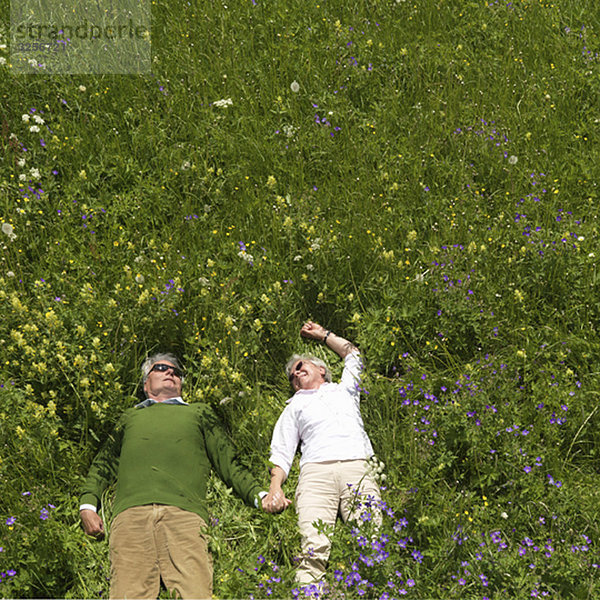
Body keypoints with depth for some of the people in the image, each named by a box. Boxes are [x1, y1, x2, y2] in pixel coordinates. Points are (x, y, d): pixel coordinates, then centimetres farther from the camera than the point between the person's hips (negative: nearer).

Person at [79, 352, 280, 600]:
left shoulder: (199, 412, 32)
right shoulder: (130, 417, 34)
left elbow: (228, 464, 25)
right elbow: (103, 464, 28)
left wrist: (259, 496, 8)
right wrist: (88, 506, 10)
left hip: (184, 513, -1)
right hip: (131, 512, 1)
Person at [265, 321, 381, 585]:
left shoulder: (344, 390, 34)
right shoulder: (295, 406, 31)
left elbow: (353, 354, 48)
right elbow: (281, 452, 20)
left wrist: (323, 334, 58)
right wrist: (275, 488, 2)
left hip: (358, 468, 1)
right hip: (316, 471, -1)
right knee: (315, 548, -25)